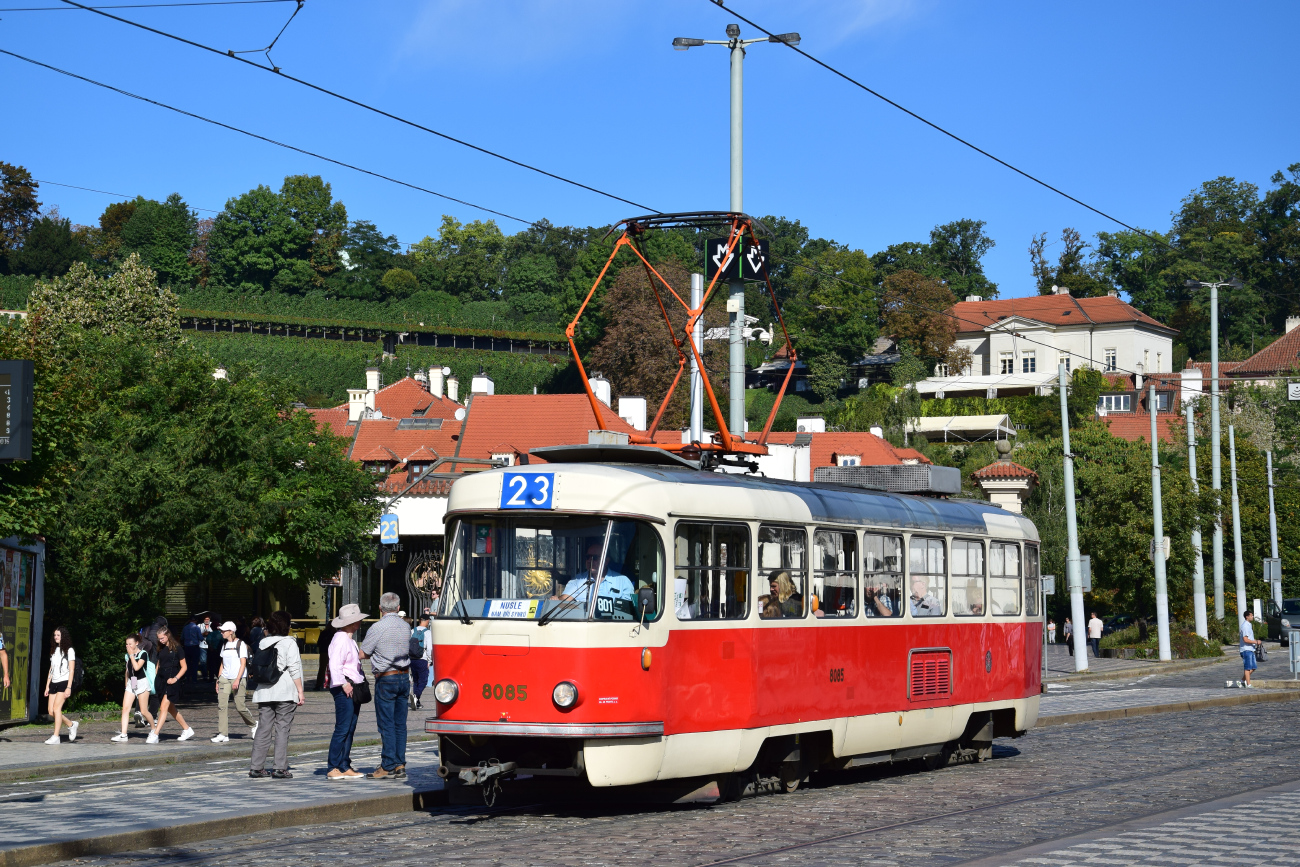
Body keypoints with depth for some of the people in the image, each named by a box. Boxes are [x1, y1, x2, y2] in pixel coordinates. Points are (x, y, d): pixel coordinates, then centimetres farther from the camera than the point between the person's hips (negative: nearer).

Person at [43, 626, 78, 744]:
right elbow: (51, 670, 18)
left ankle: (55, 737, -13)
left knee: (56, 708, -16)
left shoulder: (69, 650, -2)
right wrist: (47, 686, 12)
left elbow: (71, 670, -7)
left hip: (64, 682, -7)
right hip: (54, 683, 7)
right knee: (51, 711, 0)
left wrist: (69, 687, -14)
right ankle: (71, 724, 21)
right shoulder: (54, 650, 16)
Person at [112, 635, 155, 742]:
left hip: (141, 683, -6)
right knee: (125, 708, -8)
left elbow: (137, 667, -24)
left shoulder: (143, 654, -9)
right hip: (131, 684, 6)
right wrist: (126, 684, 21)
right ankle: (123, 735, -11)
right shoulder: (127, 655, 10)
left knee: (144, 711, -3)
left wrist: (132, 654, -17)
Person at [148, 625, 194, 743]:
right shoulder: (161, 649, 13)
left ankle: (154, 735, -19)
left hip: (171, 682, -8)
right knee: (171, 708, 12)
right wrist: (155, 678, 11)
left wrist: (175, 678, -15)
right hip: (161, 680, 8)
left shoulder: (177, 648, -5)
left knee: (164, 707, -13)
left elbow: (184, 667, -4)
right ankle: (187, 730, 25)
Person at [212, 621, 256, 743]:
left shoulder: (240, 644, -5)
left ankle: (253, 725, 22)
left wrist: (237, 680, -18)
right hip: (224, 678, 6)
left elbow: (243, 664, -9)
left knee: (240, 706, -5)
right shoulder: (224, 645, 14)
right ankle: (223, 734, -8)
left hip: (237, 678, -6)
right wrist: (218, 679, 14)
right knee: (221, 704, -7)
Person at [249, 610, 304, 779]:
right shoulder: (289, 643, -4)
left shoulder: (263, 643, 11)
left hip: (264, 693, 5)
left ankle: (256, 767, 5)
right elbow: (294, 669, -7)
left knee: (263, 729, 6)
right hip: (285, 693, -5)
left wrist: (255, 689, 21)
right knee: (282, 729, -2)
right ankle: (281, 768, -4)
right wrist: (300, 691, -4)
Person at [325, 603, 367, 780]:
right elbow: (334, 664, -22)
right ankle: (333, 769, -7)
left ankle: (345, 767, 14)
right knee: (342, 729, -10)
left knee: (350, 729, 10)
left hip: (353, 689, 10)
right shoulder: (340, 639, -13)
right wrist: (344, 684, -22)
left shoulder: (350, 639, 20)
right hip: (344, 691, -10)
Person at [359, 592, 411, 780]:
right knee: (400, 724, 9)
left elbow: (363, 654, -4)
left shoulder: (377, 628, -11)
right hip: (404, 677, 6)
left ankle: (388, 767, -3)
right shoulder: (405, 627, 7)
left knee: (386, 724, -3)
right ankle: (400, 765, 11)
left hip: (386, 679, -6)